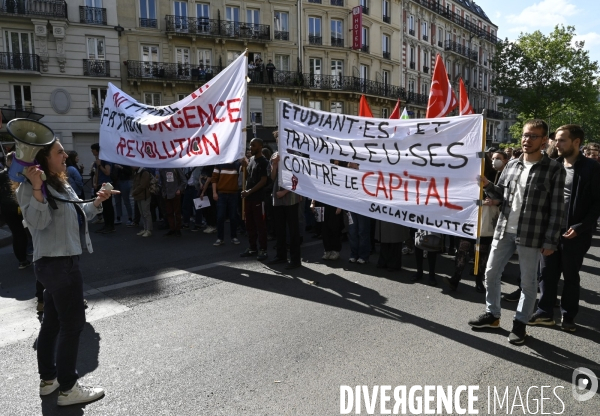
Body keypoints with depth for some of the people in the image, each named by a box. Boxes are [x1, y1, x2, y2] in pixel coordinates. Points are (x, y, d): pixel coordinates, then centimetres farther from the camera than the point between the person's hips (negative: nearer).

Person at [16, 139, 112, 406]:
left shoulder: (61, 185, 15)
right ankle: (68, 389, 7)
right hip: (57, 262, -10)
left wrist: (97, 202, 9)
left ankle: (48, 379, 29)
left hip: (61, 261, 10)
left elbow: (77, 217, 22)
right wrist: (36, 188, -35)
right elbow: (38, 221, -25)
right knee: (73, 322, -4)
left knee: (53, 322, 16)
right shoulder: (31, 188, -13)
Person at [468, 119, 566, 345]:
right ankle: (492, 314, 29)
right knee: (491, 273, 11)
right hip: (504, 231, 5)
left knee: (528, 282, 8)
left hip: (531, 235, -5)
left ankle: (520, 323, 24)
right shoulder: (512, 165, 7)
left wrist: (550, 241, -10)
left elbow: (557, 208, -8)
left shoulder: (554, 169, -7)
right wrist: (486, 185, -8)